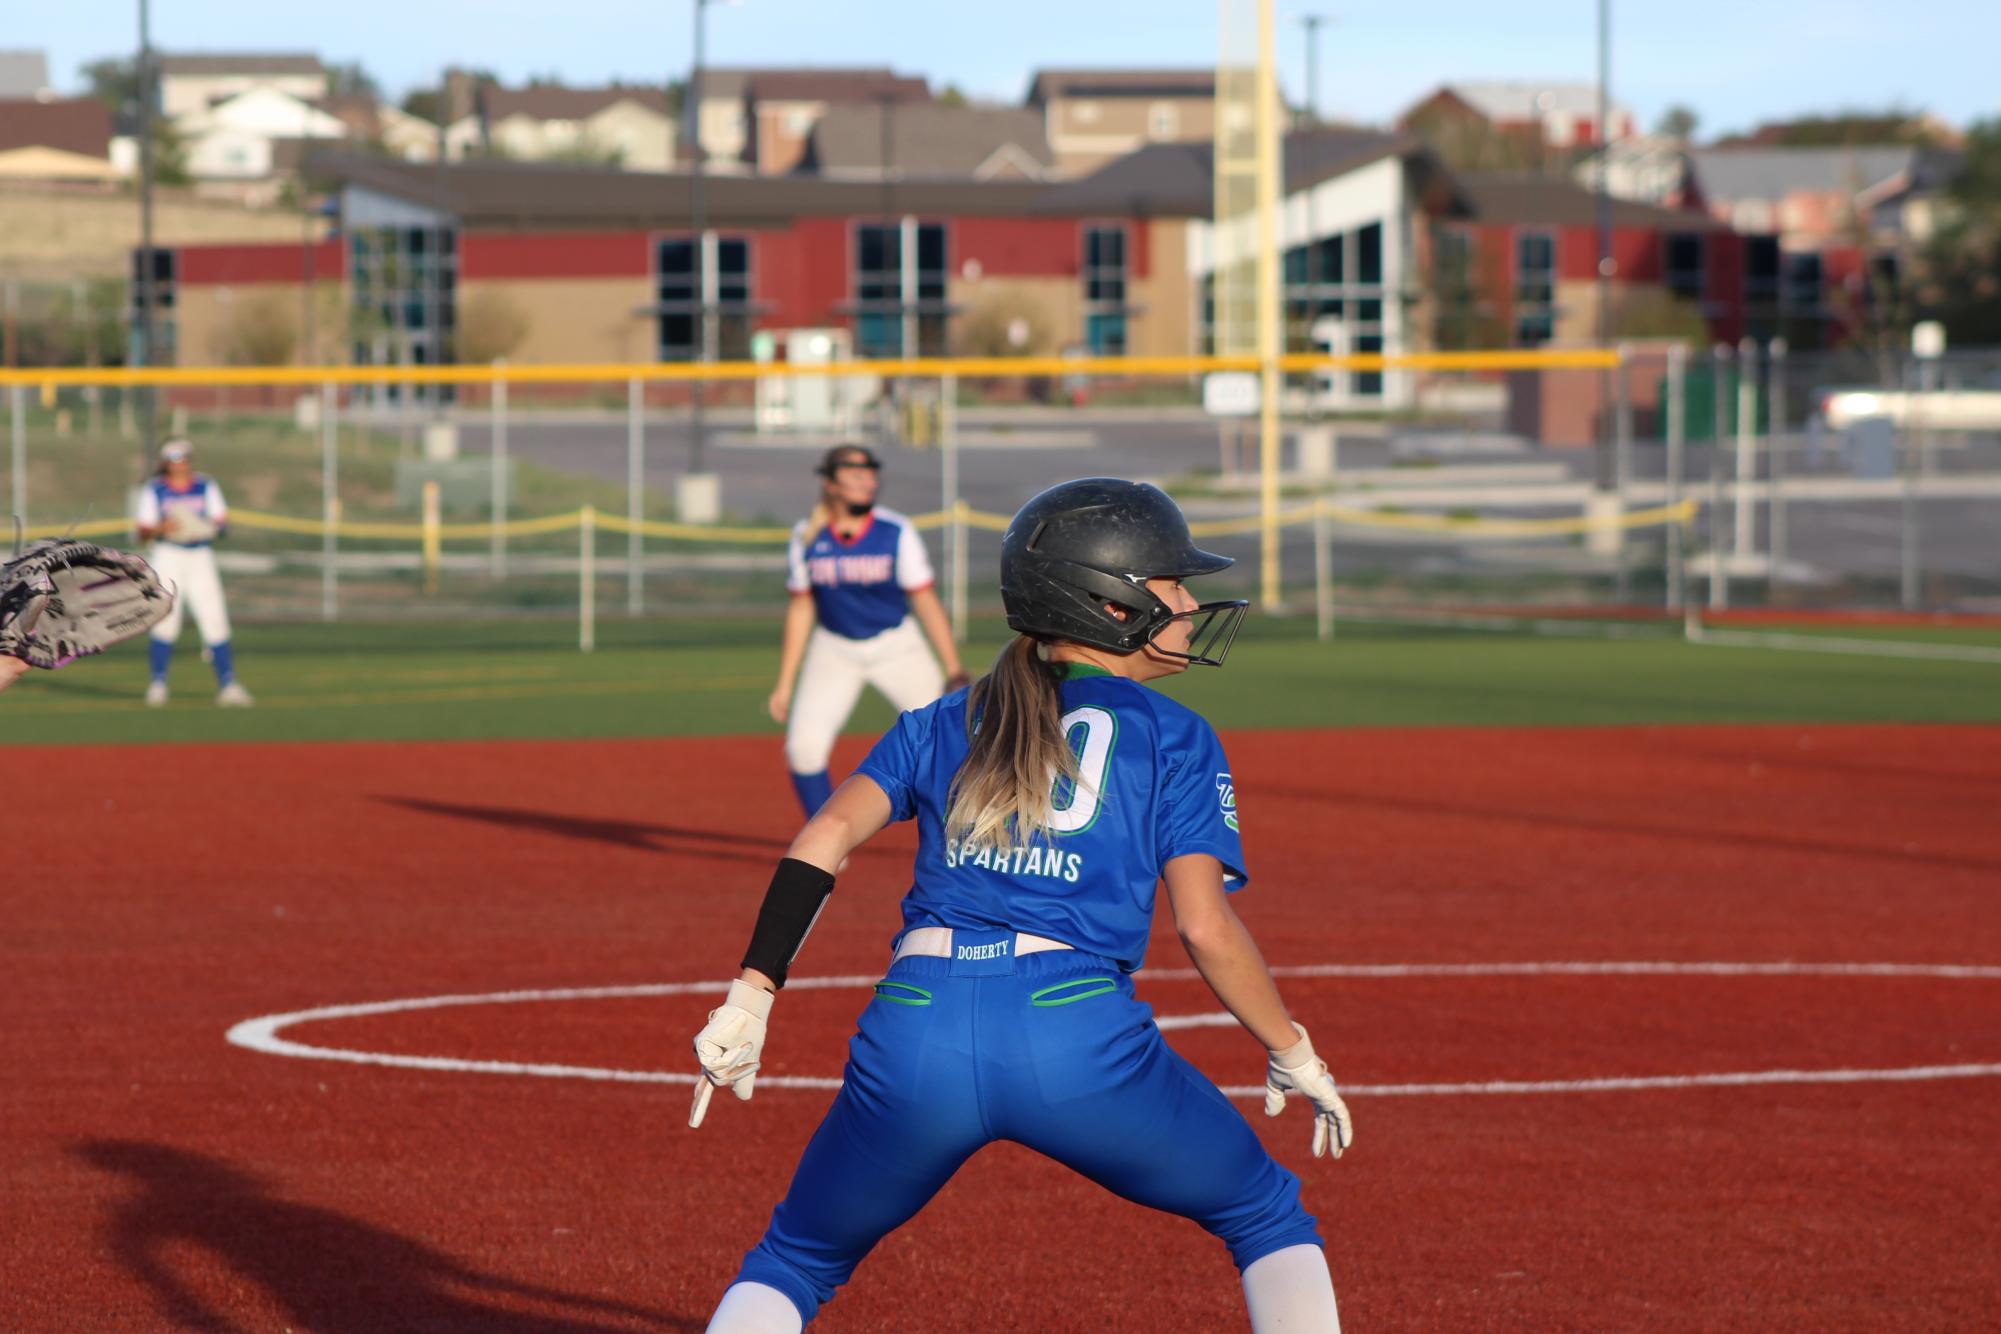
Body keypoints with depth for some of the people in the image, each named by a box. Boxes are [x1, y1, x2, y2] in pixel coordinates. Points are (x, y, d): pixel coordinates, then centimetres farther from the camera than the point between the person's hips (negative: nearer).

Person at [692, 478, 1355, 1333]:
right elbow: (1206, 927, 1)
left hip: (916, 1030, 3)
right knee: (1269, 1219, 18)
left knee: (793, 1262, 22)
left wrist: (751, 998, 4)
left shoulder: (942, 724, 22)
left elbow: (824, 839, 8)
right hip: (1079, 1031, -3)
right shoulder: (1173, 738, 12)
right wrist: (1294, 1055, 13)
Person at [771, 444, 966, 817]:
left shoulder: (896, 532, -13)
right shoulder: (808, 537, -7)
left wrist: (954, 670, -16)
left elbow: (926, 602, -9)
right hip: (833, 650, 1)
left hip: (896, 646, -1)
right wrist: (784, 684, 3)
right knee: (804, 745, -13)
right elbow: (801, 609, 3)